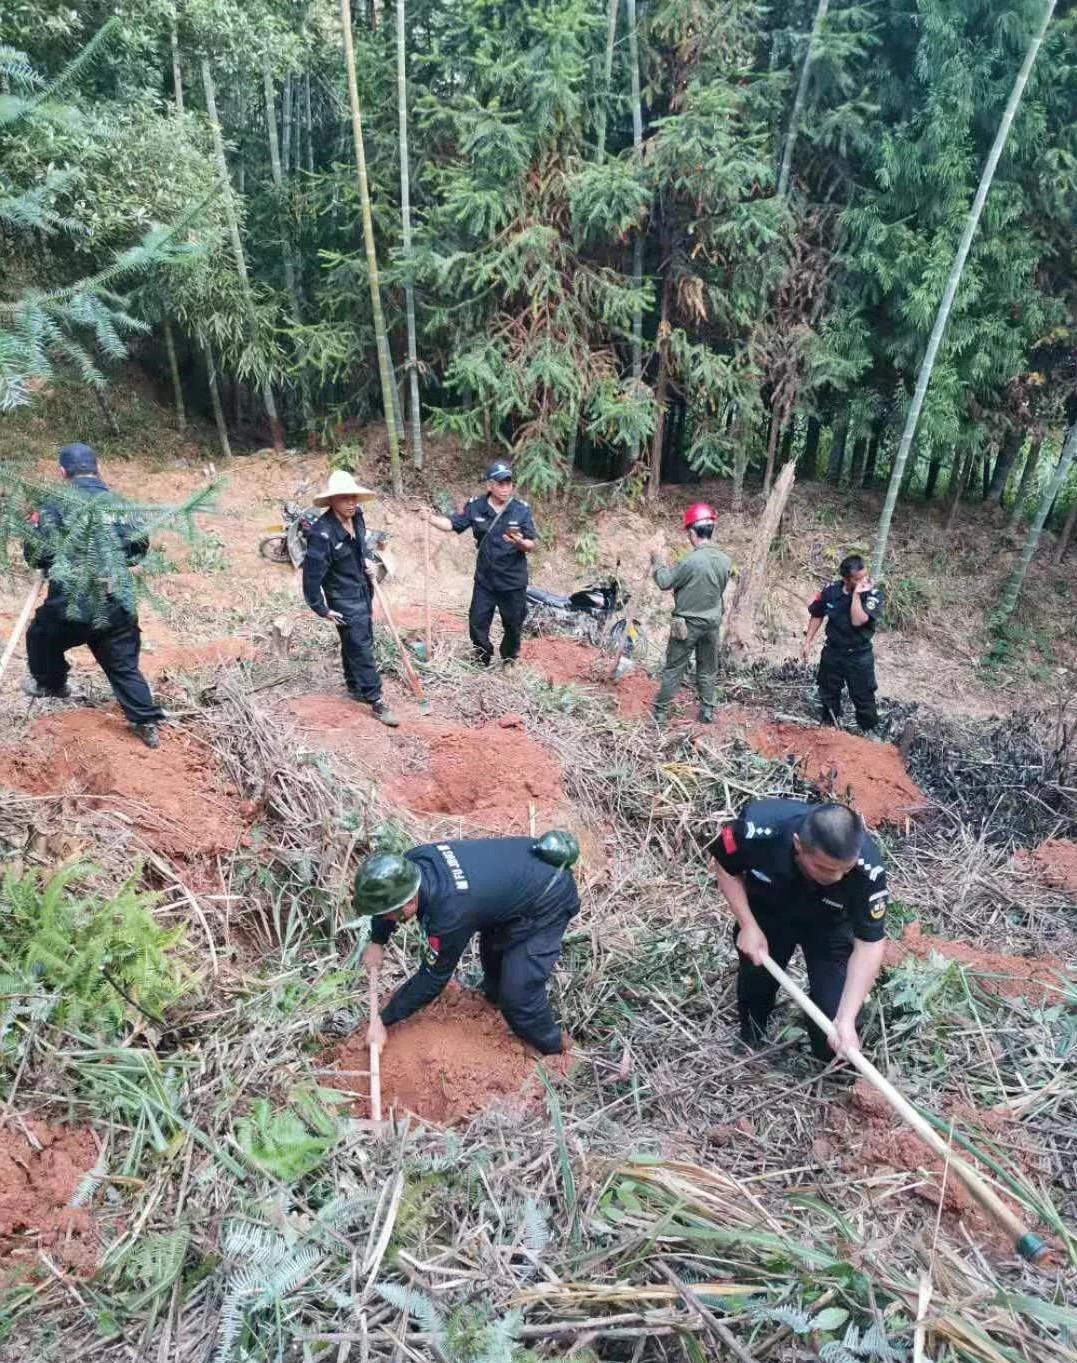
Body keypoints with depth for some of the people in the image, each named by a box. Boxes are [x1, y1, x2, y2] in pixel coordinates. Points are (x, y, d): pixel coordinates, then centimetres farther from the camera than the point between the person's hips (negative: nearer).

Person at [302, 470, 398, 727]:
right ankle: (375, 701, 5)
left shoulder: (356, 518, -4)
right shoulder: (322, 533, -27)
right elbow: (311, 574, -23)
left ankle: (355, 687, 38)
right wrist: (321, 609, -17)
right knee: (361, 647, -3)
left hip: (363, 591, 8)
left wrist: (368, 561, 1)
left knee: (355, 643, 21)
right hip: (344, 599, -8)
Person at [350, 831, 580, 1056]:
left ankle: (551, 1044, 19)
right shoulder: (413, 861, -17)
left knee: (518, 991, -7)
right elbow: (388, 896, 9)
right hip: (528, 861, 8)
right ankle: (495, 993, 54)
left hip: (548, 900, -8)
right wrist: (377, 941, 9)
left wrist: (384, 1020, -9)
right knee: (492, 944, 28)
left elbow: (433, 977, -18)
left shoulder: (450, 913, -36)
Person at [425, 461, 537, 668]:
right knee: (477, 623, 7)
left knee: (512, 626, 12)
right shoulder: (476, 507, -3)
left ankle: (509, 664, 34)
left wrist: (520, 542, -31)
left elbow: (532, 545, -9)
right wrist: (431, 518, -17)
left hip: (513, 582, -1)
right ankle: (483, 663, 29)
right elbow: (453, 524, 0)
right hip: (484, 580, 2)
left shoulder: (521, 510, -9)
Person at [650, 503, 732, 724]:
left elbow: (665, 583, -11)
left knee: (674, 670, 6)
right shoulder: (725, 561, -3)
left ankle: (660, 712, 13)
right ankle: (707, 713, 23)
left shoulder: (691, 560, -22)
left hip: (687, 624, -5)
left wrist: (658, 562, 7)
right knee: (708, 671, 16)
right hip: (712, 624, 5)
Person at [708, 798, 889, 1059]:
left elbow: (869, 944, -27)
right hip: (766, 913, 1)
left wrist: (846, 1019, -33)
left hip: (829, 925, 0)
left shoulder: (868, 868, -39)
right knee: (755, 981, 14)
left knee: (834, 1006, -9)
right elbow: (724, 865, -16)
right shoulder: (759, 828, -41)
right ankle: (750, 1043, 49)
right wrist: (748, 926, -20)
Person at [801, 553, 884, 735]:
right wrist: (807, 643, 4)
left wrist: (857, 594, -32)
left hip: (859, 656, -3)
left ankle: (868, 732, 25)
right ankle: (828, 725, 43)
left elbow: (858, 620, -32)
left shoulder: (873, 594, -19)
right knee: (828, 693, 20)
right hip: (832, 652, 3)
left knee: (863, 698, 5)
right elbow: (817, 616, 4)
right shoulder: (831, 591, -12)